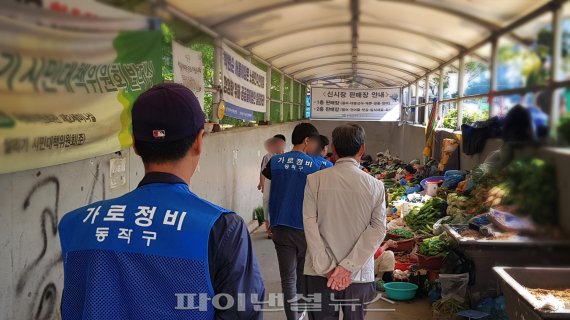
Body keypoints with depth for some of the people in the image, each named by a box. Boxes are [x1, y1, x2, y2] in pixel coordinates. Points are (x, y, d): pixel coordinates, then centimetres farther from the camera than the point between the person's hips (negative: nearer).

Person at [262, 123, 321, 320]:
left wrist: (271, 220, 20)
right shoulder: (315, 166, -9)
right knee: (304, 275, 18)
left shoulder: (274, 162, 0)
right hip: (306, 228, -1)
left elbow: (266, 198, 5)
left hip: (280, 227, 2)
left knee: (288, 277, 7)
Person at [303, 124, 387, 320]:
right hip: (359, 274, 1)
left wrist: (327, 268, -10)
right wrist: (348, 267, -12)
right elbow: (378, 228, -8)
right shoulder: (375, 186, -2)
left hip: (320, 274, -1)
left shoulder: (315, 180, -4)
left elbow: (310, 223, -9)